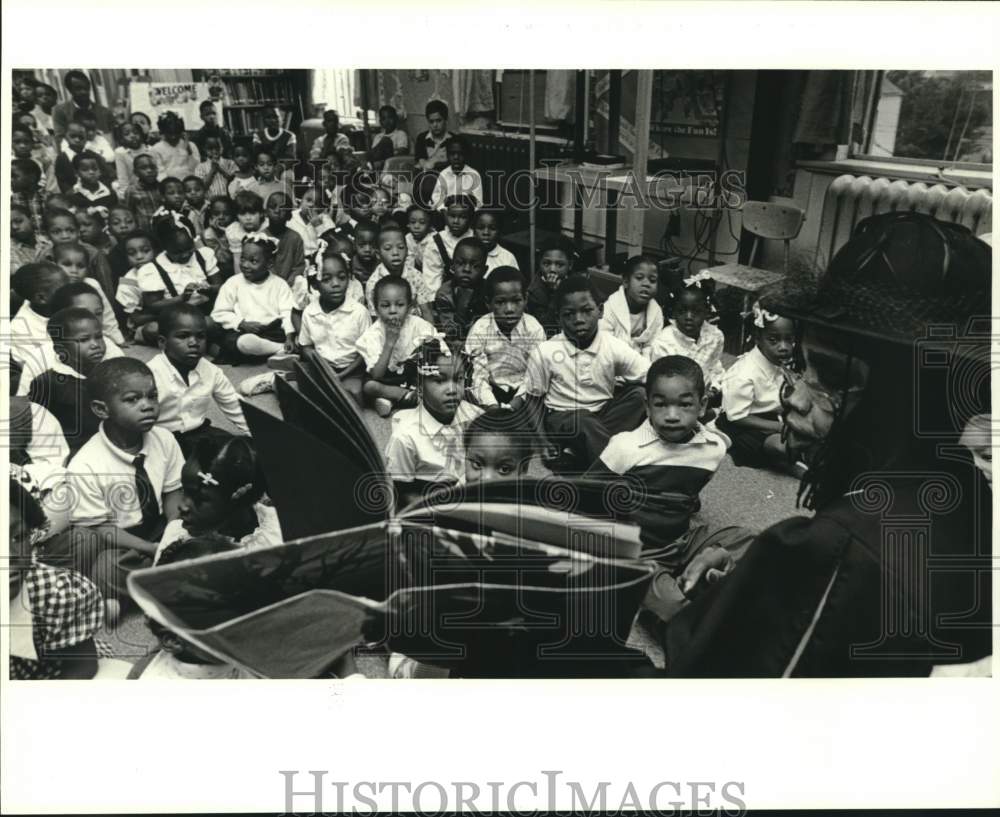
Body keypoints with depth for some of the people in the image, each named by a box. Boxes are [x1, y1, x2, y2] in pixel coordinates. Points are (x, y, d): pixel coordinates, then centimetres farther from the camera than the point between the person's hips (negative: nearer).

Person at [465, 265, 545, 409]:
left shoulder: (534, 328, -9)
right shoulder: (479, 330, -10)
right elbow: (478, 377, -13)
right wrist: (492, 407, -28)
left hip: (524, 391, 0)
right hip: (492, 389, 0)